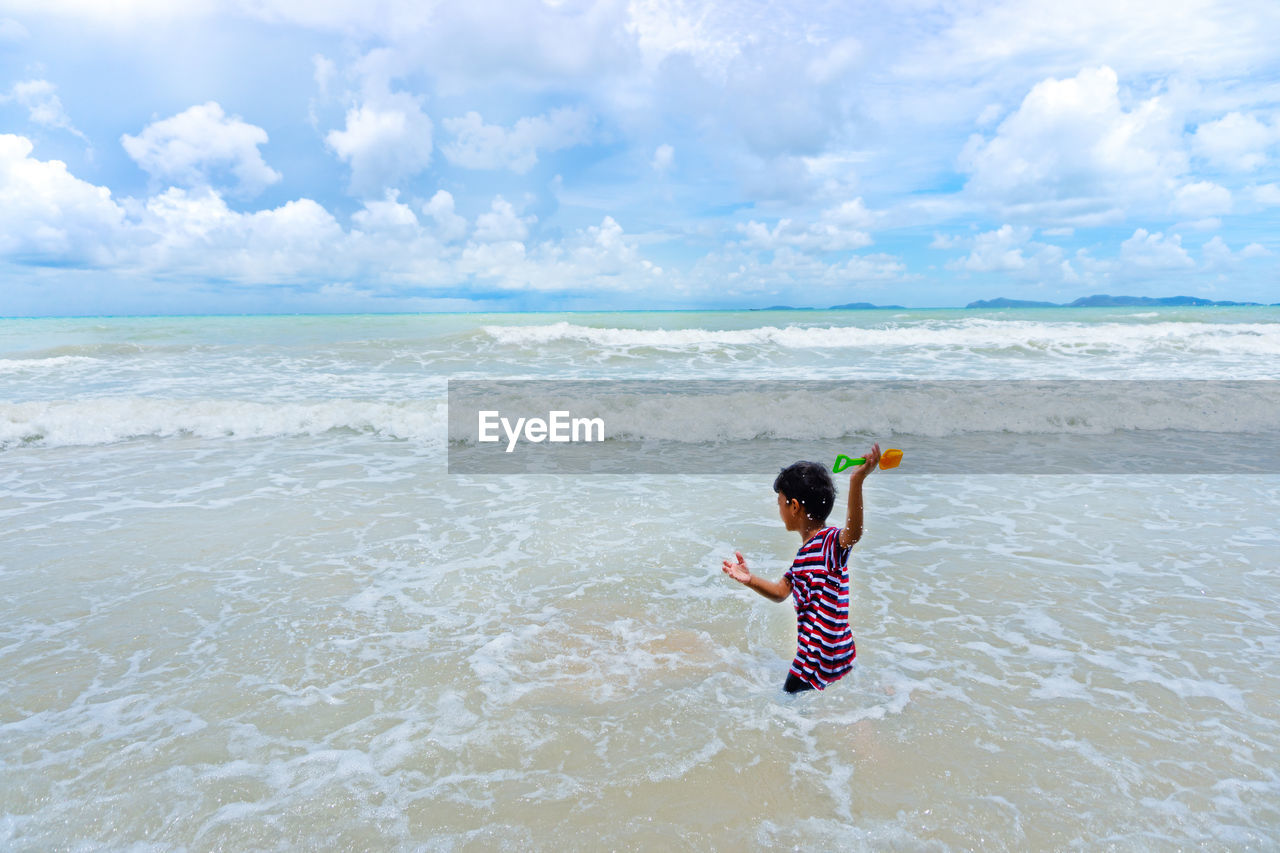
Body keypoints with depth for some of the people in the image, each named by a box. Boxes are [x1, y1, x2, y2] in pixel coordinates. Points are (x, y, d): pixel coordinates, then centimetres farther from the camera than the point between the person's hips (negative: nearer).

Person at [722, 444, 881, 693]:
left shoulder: (831, 542, -20)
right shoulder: (805, 551, 10)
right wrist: (750, 579, -1)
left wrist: (856, 482, -58)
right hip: (811, 655, 10)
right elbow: (781, 591, 16)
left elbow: (853, 533, -43)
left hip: (823, 660, -10)